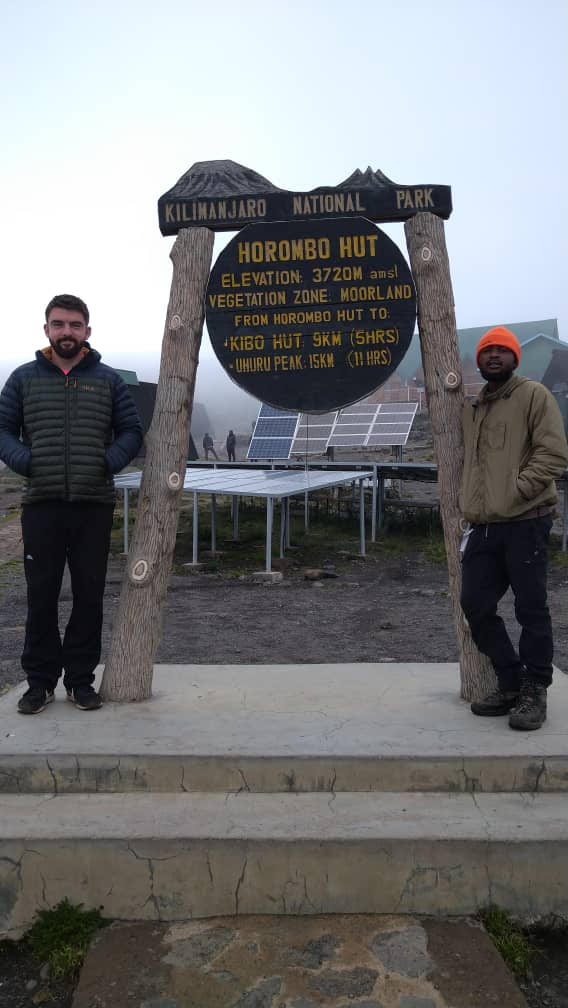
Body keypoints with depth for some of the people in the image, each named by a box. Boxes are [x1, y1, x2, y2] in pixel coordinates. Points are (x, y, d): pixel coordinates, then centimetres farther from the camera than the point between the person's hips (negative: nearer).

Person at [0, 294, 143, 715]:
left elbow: (131, 431, 10)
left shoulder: (108, 379, 7)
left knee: (89, 596, 6)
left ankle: (81, 679, 20)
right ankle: (40, 680, 18)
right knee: (41, 596, 5)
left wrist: (109, 462, -7)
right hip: (41, 505, 0)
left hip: (94, 506, 0)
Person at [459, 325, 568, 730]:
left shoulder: (534, 395, -1)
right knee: (476, 605, 7)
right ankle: (511, 683, 22)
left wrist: (516, 489, -17)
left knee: (531, 608, -1)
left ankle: (534, 691, 13)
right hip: (483, 526, 7)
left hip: (525, 522, -7)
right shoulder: (472, 409, 21)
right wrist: (470, 502, 15)